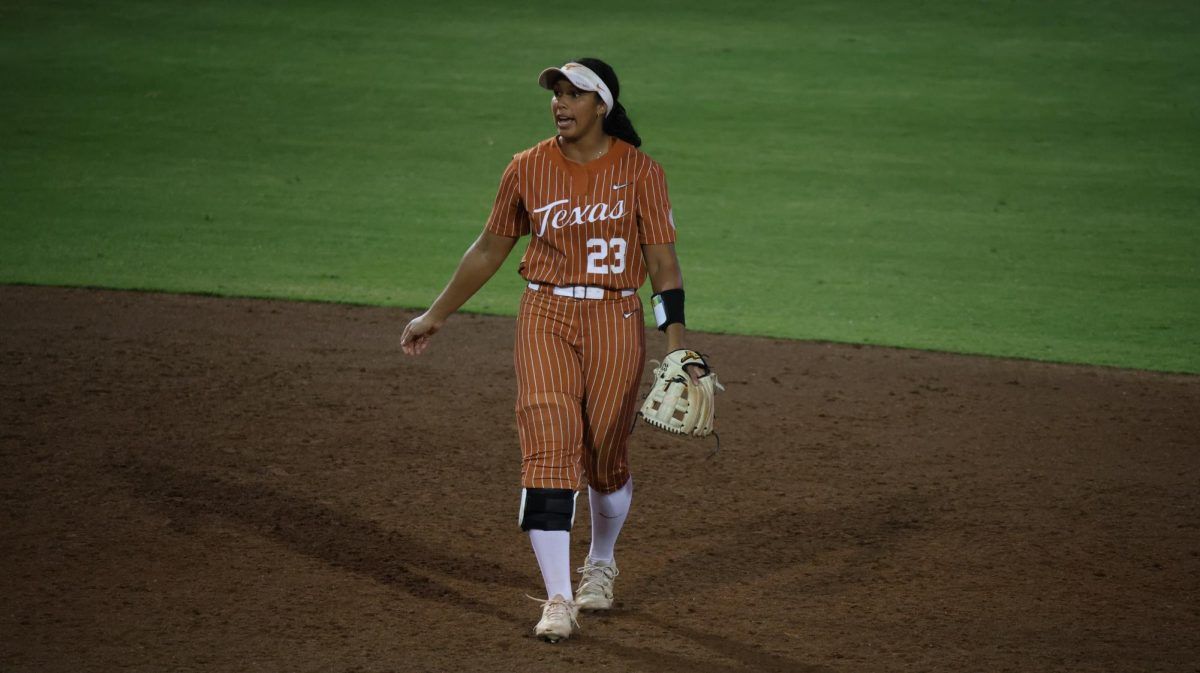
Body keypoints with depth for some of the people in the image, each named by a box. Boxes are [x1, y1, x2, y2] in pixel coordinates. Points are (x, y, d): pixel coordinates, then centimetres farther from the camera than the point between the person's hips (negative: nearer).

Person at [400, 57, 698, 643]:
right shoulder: (528, 169, 2)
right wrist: (436, 315, 16)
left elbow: (664, 263, -4)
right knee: (549, 451, -12)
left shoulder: (639, 171, -3)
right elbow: (490, 248, 13)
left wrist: (676, 348, -12)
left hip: (617, 321, -1)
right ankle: (558, 601, -13)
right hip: (545, 318, 1)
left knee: (606, 457, 7)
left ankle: (600, 565, 37)